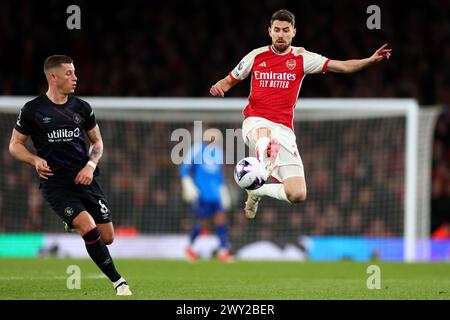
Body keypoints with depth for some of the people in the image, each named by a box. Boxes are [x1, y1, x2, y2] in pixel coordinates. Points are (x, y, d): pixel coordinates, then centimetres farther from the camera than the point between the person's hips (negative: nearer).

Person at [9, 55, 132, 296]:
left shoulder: (82, 108, 7)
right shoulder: (32, 110, -3)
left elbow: (97, 142, 17)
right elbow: (15, 145, 5)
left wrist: (91, 165, -2)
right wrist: (35, 160, -15)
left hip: (85, 179, 4)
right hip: (55, 183, -4)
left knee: (107, 238, 2)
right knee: (89, 228, -23)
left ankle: (74, 223, 34)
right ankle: (117, 281, -13)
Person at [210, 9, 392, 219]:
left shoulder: (302, 58, 6)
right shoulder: (257, 56, 8)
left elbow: (343, 66, 0)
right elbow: (230, 80, 18)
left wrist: (371, 60, -16)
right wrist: (219, 87, -6)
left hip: (284, 129, 2)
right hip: (256, 121, -2)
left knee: (298, 194, -6)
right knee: (264, 137, -44)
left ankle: (257, 190, 16)